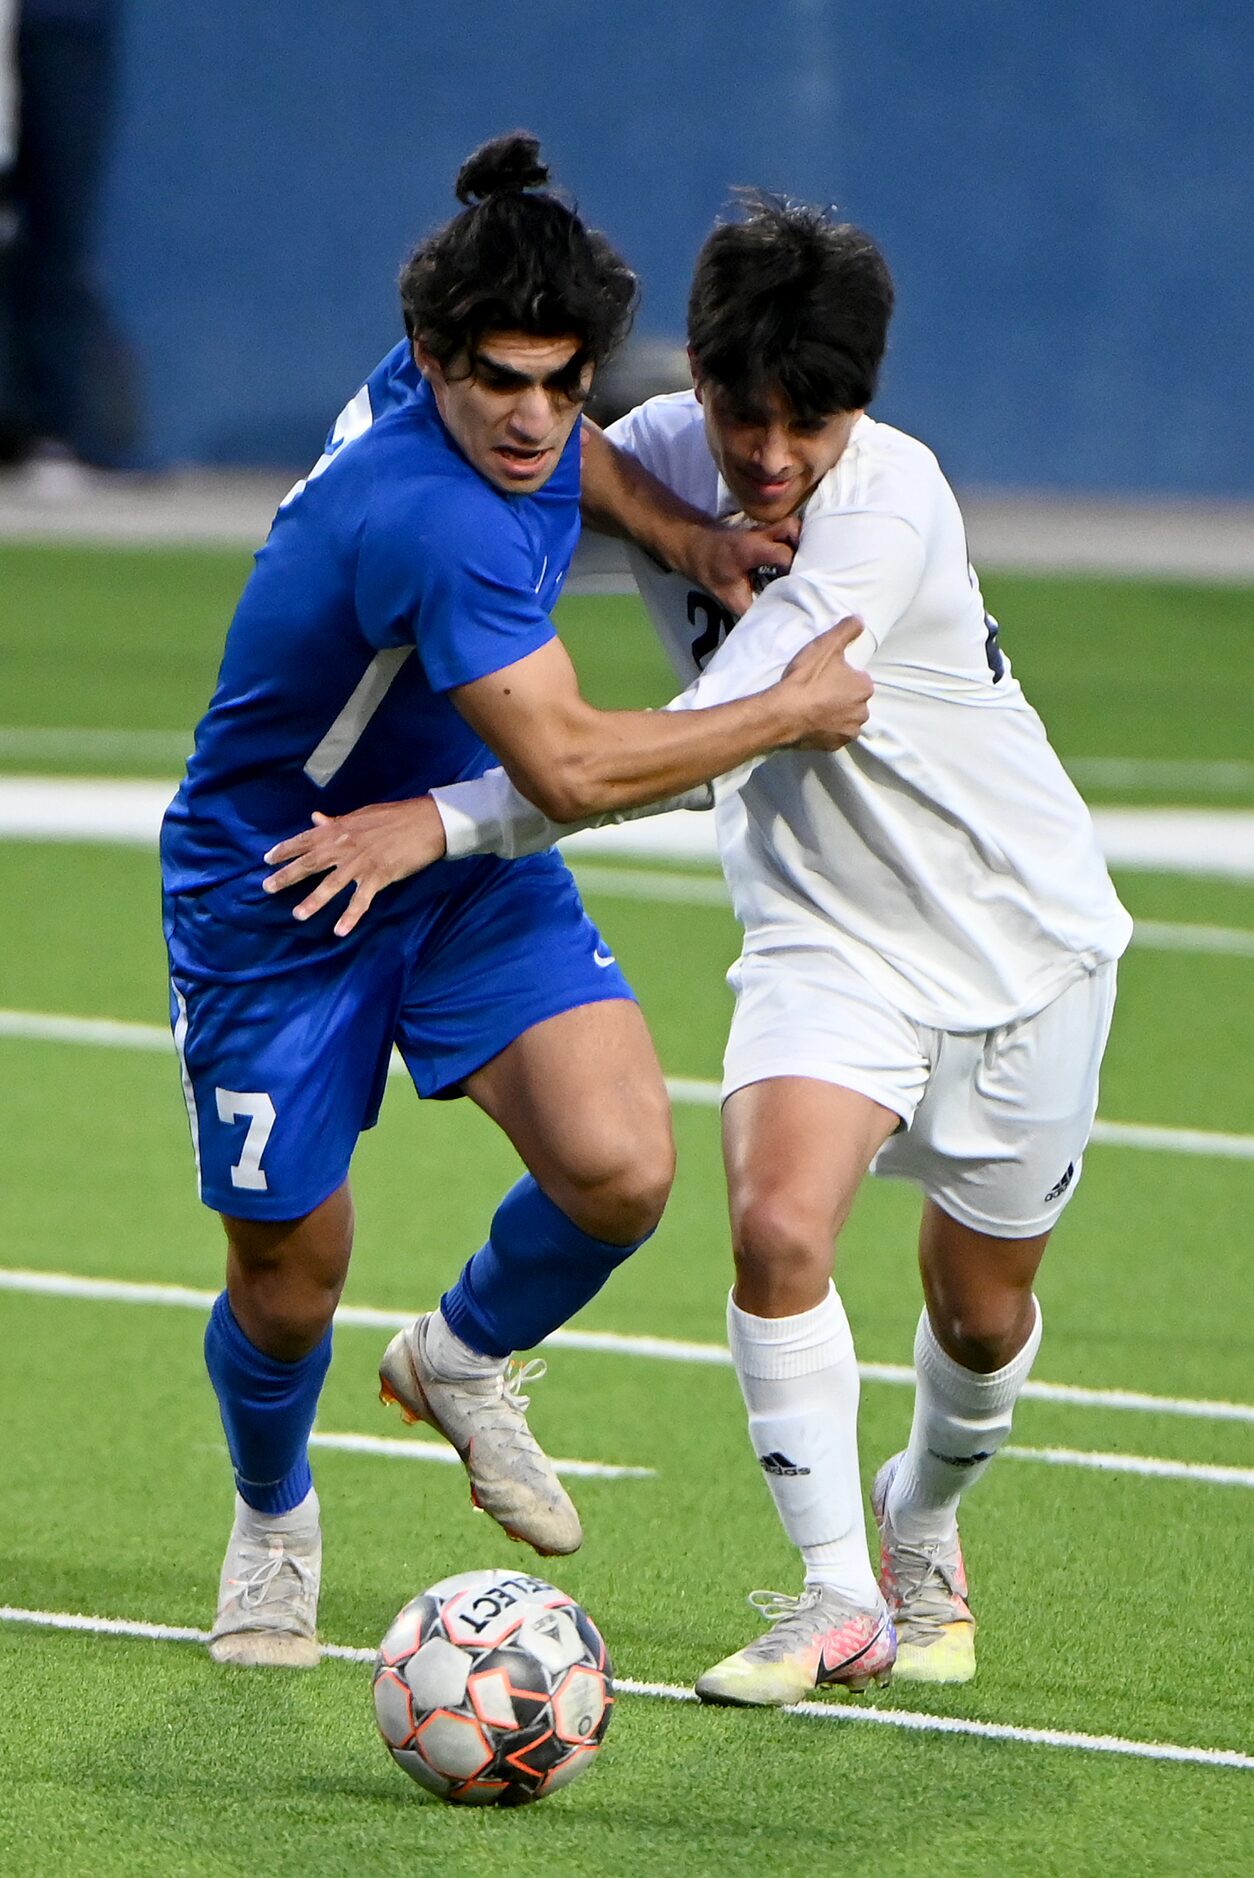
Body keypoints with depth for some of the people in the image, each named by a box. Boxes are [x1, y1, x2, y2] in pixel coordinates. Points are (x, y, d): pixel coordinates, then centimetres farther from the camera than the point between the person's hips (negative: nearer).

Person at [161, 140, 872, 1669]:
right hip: (276, 898, -6)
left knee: (620, 1169, -17)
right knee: (289, 1274, 4)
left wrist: (667, 521, -2)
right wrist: (790, 710, -23)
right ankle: (273, 1516, 37)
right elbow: (573, 768, -35)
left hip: (463, 859, 6)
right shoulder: (424, 520, -35)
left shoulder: (521, 429, -11)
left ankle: (462, 1359, 15)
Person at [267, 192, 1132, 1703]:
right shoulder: (662, 453, -13)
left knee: (981, 1313, 10)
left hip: (1018, 941, -3)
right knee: (777, 1221, -22)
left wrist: (451, 821, -40)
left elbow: (709, 732, -37)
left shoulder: (890, 504, -30)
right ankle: (837, 1597, -12)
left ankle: (922, 1528, 41)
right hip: (828, 939, 3)